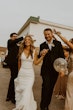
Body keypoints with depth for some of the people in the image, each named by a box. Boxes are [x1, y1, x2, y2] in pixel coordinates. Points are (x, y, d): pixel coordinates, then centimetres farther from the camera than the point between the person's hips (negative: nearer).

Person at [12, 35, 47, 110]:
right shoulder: (21, 50, -1)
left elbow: (36, 62, -3)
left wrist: (43, 55, -13)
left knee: (27, 91, -3)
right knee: (20, 90, 12)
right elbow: (19, 62, 11)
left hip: (30, 74, -2)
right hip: (21, 73, 2)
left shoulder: (34, 51, -5)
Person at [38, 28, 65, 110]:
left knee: (51, 88, 13)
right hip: (46, 69, -1)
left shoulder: (58, 43, 3)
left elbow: (62, 56, 0)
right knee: (46, 87, -9)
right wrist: (40, 54, -18)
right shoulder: (42, 45, 5)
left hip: (55, 69, 1)